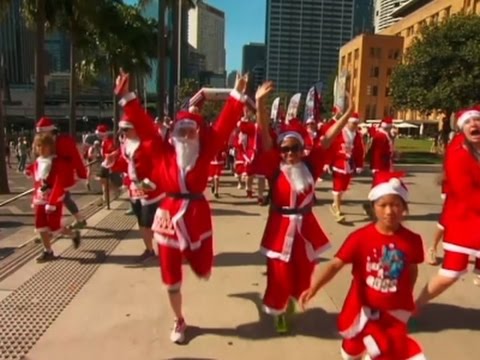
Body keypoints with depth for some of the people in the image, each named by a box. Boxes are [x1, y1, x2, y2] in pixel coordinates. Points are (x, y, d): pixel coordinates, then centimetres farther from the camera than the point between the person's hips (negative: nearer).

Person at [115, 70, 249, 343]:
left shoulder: (205, 151, -3)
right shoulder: (164, 152, -3)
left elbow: (224, 126, -9)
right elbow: (144, 125, -7)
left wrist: (237, 96, -15)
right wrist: (127, 97, -15)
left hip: (198, 214, 0)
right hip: (170, 216, 0)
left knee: (203, 271, 14)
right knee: (171, 278, 11)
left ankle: (193, 253, 54)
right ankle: (179, 321, 36)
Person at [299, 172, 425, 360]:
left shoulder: (412, 240, -14)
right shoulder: (360, 237, -21)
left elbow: (412, 271, 3)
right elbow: (335, 265, -23)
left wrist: (405, 300, 10)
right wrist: (313, 288, -36)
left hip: (393, 312, 1)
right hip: (362, 309, 0)